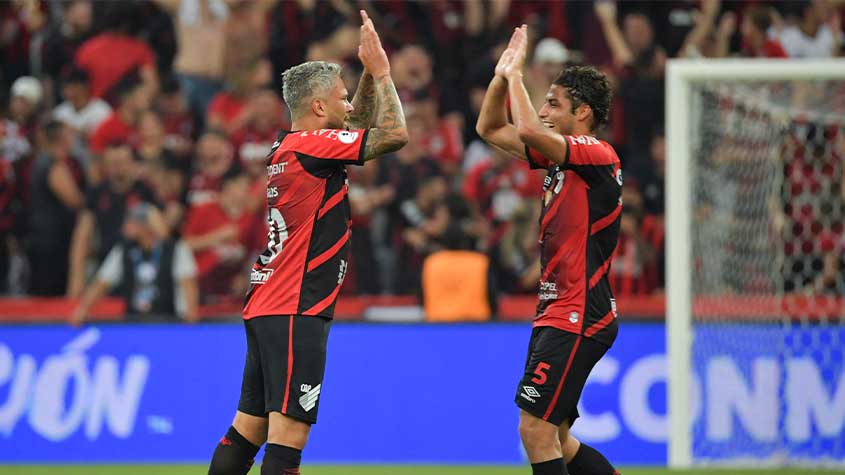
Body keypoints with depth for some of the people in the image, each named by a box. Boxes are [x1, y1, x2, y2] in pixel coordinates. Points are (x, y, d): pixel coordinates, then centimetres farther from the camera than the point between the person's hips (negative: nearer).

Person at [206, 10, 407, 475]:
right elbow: (394, 134, -15)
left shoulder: (287, 145, 16)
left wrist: (370, 71, 17)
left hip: (265, 310, 10)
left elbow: (361, 121, 31)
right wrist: (380, 69, -4)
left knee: (247, 430, 11)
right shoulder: (310, 144, -10)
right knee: (288, 434, -14)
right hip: (295, 312, -10)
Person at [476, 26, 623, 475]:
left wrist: (515, 74, -15)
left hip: (578, 316, -10)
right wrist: (502, 75, 8)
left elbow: (529, 130, -29)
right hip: (557, 314, 10)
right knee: (553, 438, 12)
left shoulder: (598, 155, -13)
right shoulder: (560, 155, 14)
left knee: (536, 430, -13)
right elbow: (490, 129, 22)